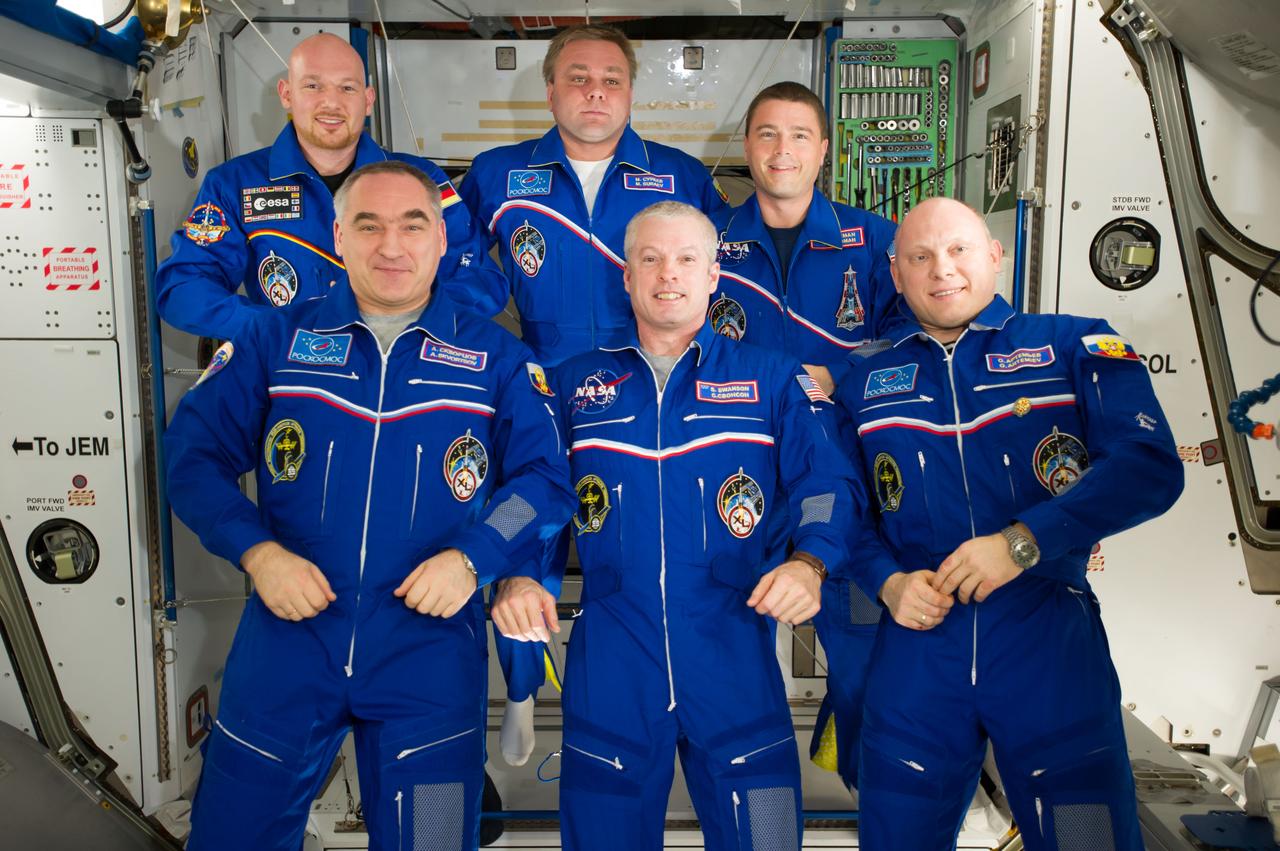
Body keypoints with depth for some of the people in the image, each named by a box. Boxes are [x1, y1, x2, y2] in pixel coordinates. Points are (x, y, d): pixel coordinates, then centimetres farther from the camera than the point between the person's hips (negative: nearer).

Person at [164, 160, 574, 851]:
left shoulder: (496, 359, 3)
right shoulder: (274, 341, 5)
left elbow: (545, 478, -1)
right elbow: (192, 453, 3)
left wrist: (471, 558, -16)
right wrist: (256, 551, -12)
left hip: (430, 649, -1)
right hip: (287, 641, 1)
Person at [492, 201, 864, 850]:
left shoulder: (771, 380, 8)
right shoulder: (574, 384, 11)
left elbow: (827, 483, 0)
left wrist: (809, 562, -19)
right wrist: (515, 578, -9)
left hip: (735, 662, 0)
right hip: (609, 667, 1)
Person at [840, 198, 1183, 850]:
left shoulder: (1075, 348, 4)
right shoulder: (865, 384, 11)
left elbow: (1150, 466, -8)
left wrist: (1024, 540, -18)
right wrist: (888, 583, -7)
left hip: (1050, 647, -1)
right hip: (915, 651, 2)